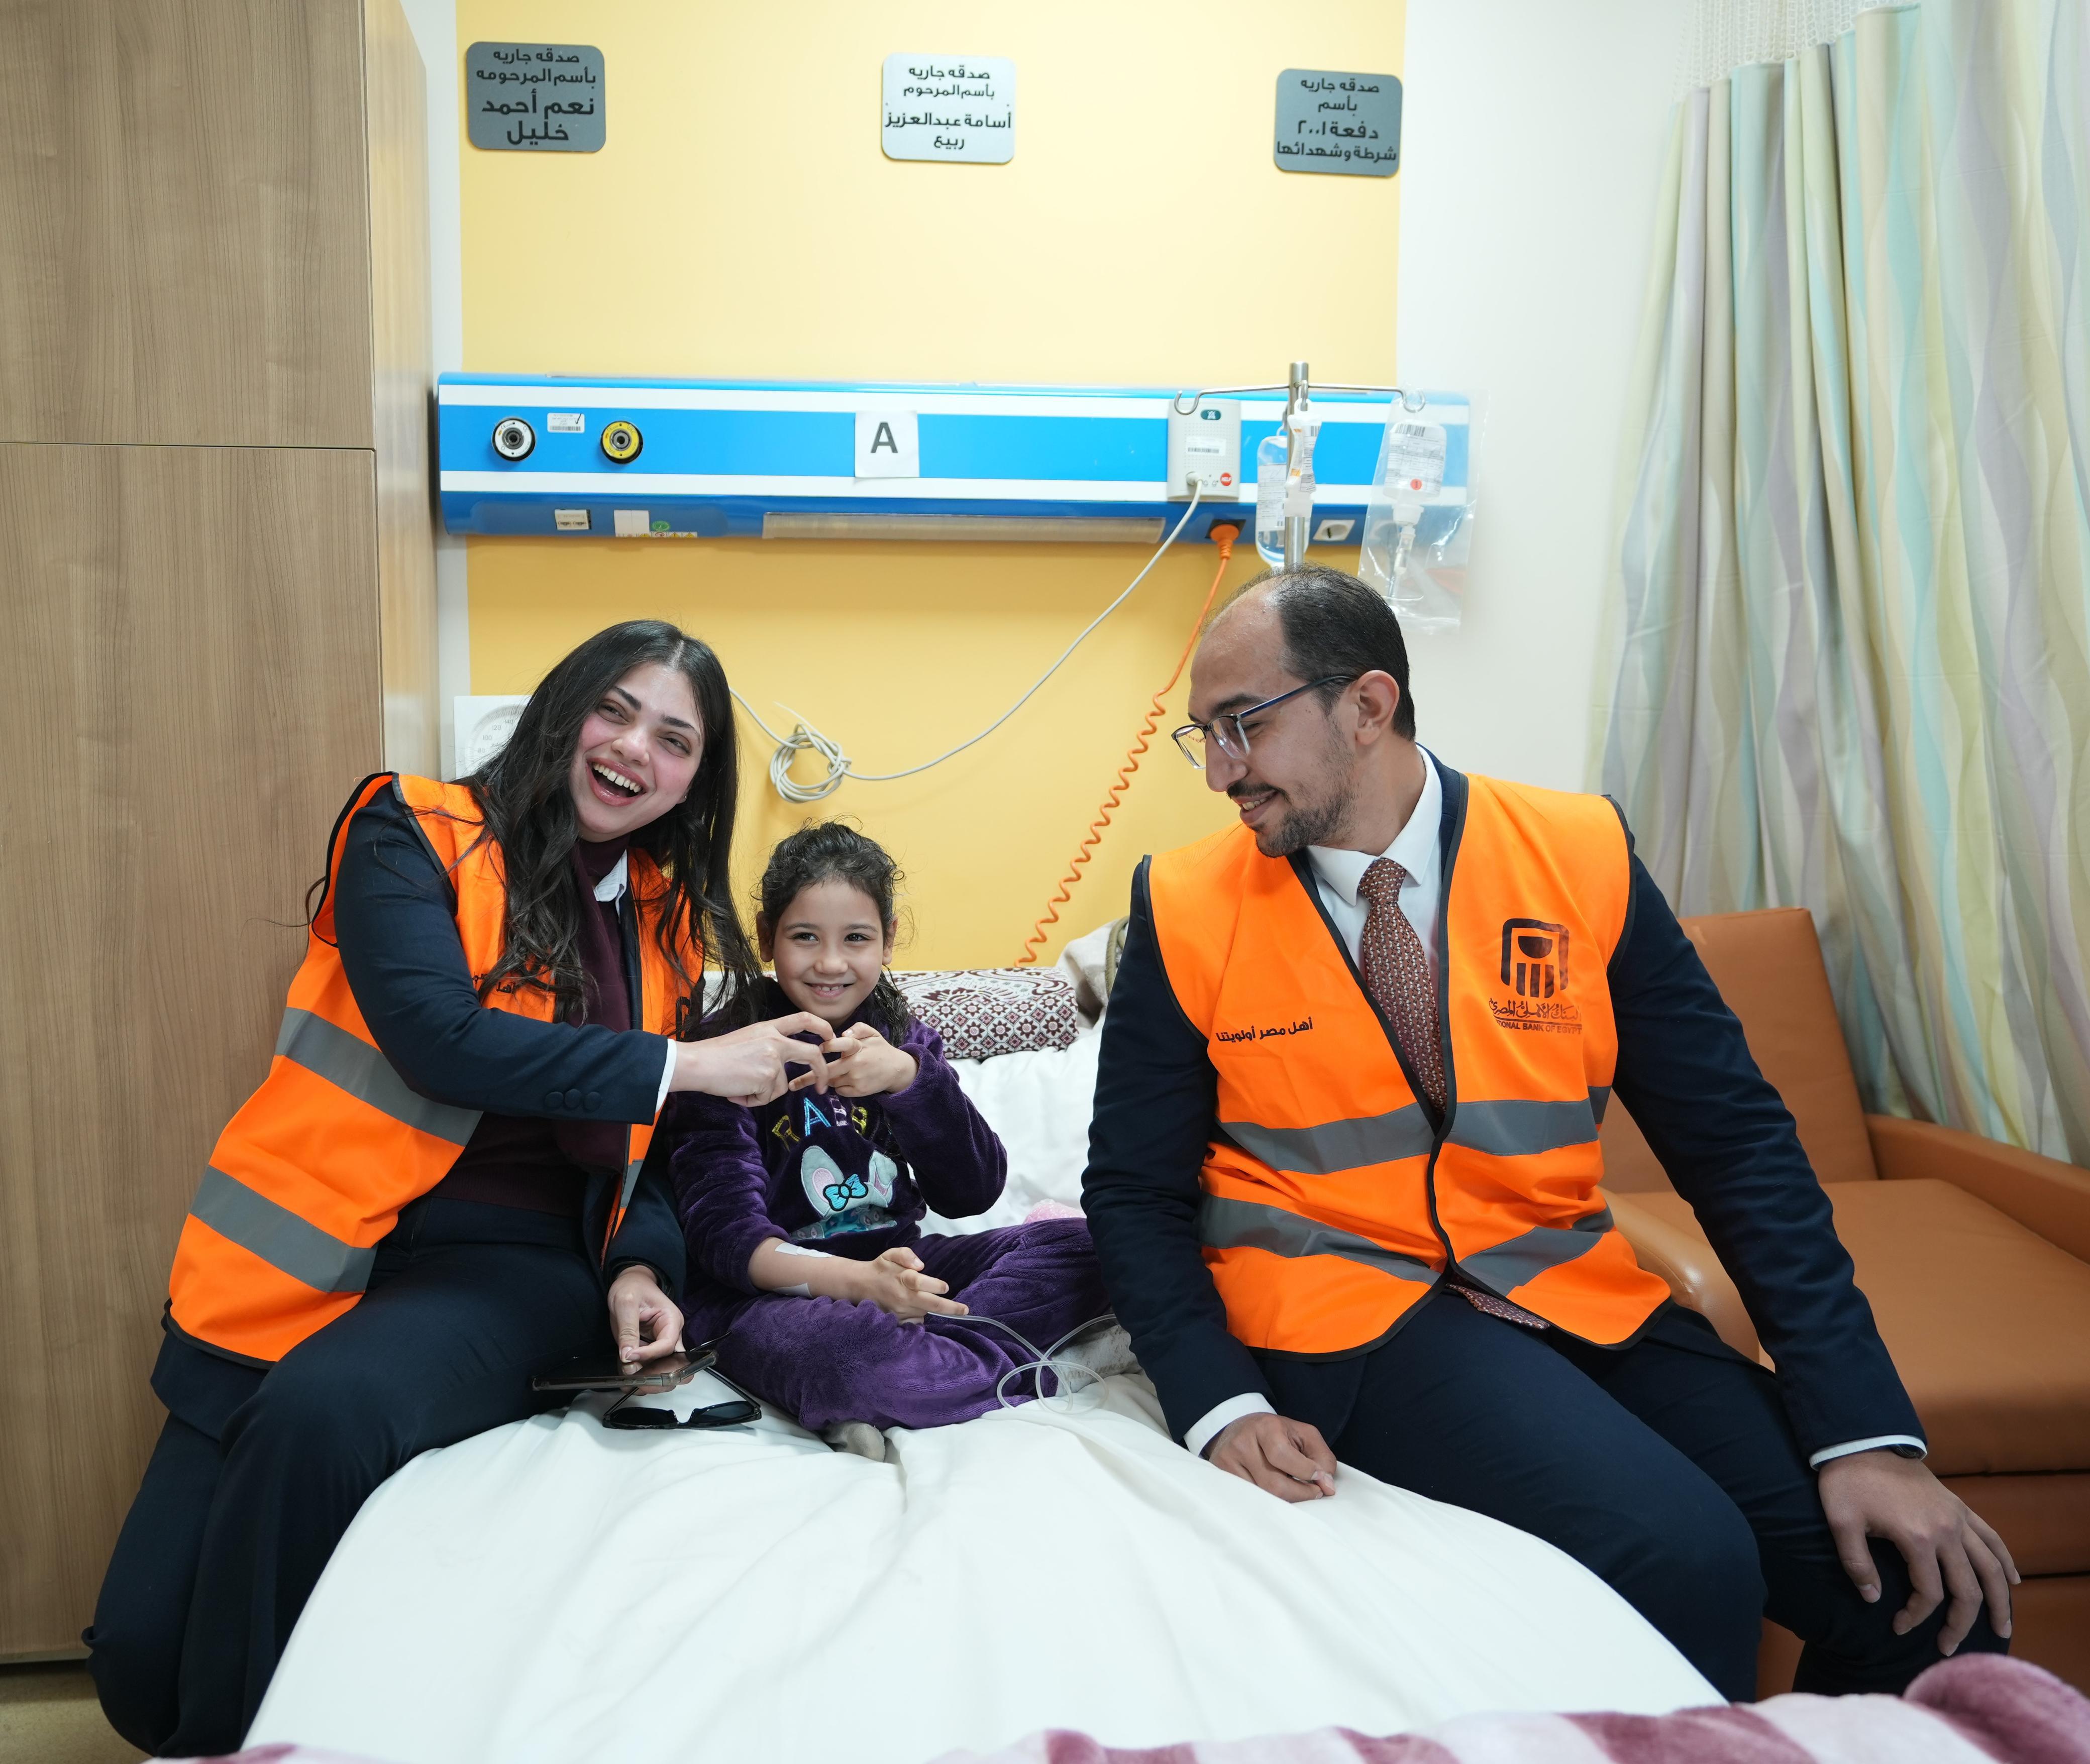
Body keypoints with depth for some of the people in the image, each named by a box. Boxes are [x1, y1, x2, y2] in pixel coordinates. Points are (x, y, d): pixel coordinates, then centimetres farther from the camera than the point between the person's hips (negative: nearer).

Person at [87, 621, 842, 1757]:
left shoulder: (667, 923, 14)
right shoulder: (415, 837, 0)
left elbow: (648, 1148, 19)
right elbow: (438, 1035, -17)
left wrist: (639, 1268, -2)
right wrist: (684, 1064, -15)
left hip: (511, 1267, 2)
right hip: (326, 1248, -1)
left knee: (321, 1410, -33)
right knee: (139, 1650, -13)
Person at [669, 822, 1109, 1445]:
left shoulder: (906, 1040, 10)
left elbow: (973, 1194, -1)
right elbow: (724, 1230, -15)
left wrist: (910, 1079, -18)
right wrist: (853, 1281, -33)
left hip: (894, 1264, 6)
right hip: (770, 1293, -6)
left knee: (1080, 1248, -13)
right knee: (845, 1351, -41)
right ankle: (1007, 1371, -15)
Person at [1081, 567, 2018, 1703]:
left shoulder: (1582, 854, -2)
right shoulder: (1186, 909, -4)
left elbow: (1735, 1140, -1)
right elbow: (1134, 1191, 1)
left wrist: (1865, 1433, -8)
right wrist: (1222, 1407, -16)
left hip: (1577, 1296, 3)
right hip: (1345, 1308, -2)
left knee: (1929, 1597, -12)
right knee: (1683, 1559, -26)